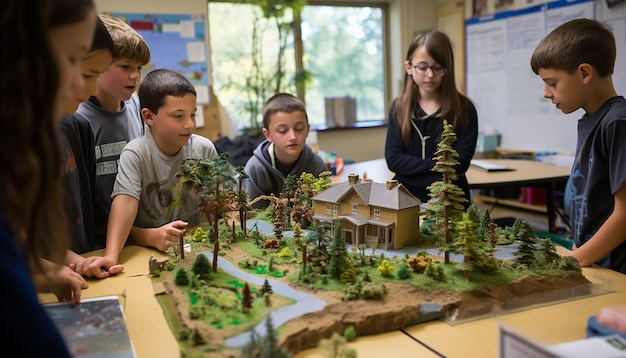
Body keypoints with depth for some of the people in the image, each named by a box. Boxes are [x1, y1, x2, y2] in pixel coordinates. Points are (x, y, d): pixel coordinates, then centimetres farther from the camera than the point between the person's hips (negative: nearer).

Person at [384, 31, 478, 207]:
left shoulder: (464, 109, -1)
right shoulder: (399, 108, 6)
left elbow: (459, 164, -6)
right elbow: (393, 159, -3)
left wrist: (414, 168, -8)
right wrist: (436, 165, -9)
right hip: (406, 198, 1)